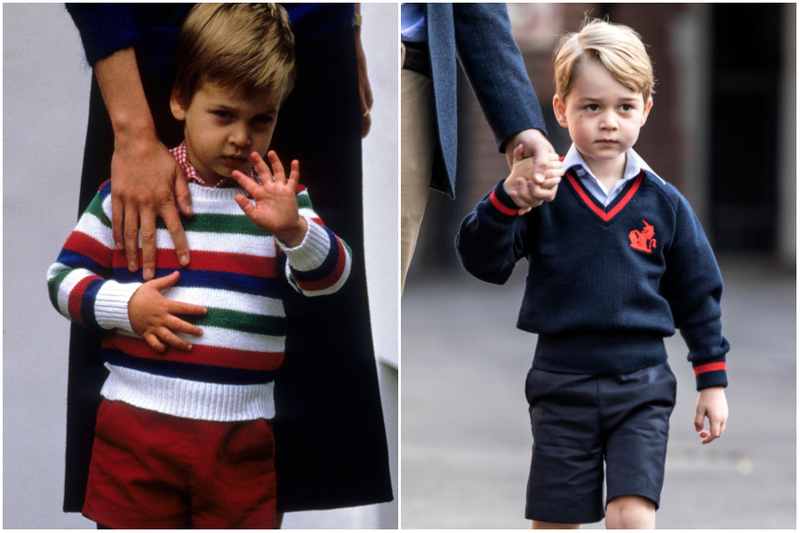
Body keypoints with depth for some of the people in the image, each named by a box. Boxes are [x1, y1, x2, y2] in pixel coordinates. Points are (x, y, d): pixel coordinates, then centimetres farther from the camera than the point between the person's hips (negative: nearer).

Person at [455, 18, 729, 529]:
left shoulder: (665, 203, 3)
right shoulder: (542, 194, -3)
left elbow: (698, 295, 10)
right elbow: (483, 261, -10)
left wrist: (713, 381, 9)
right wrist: (506, 198, -26)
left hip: (642, 384, 0)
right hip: (562, 383, 0)